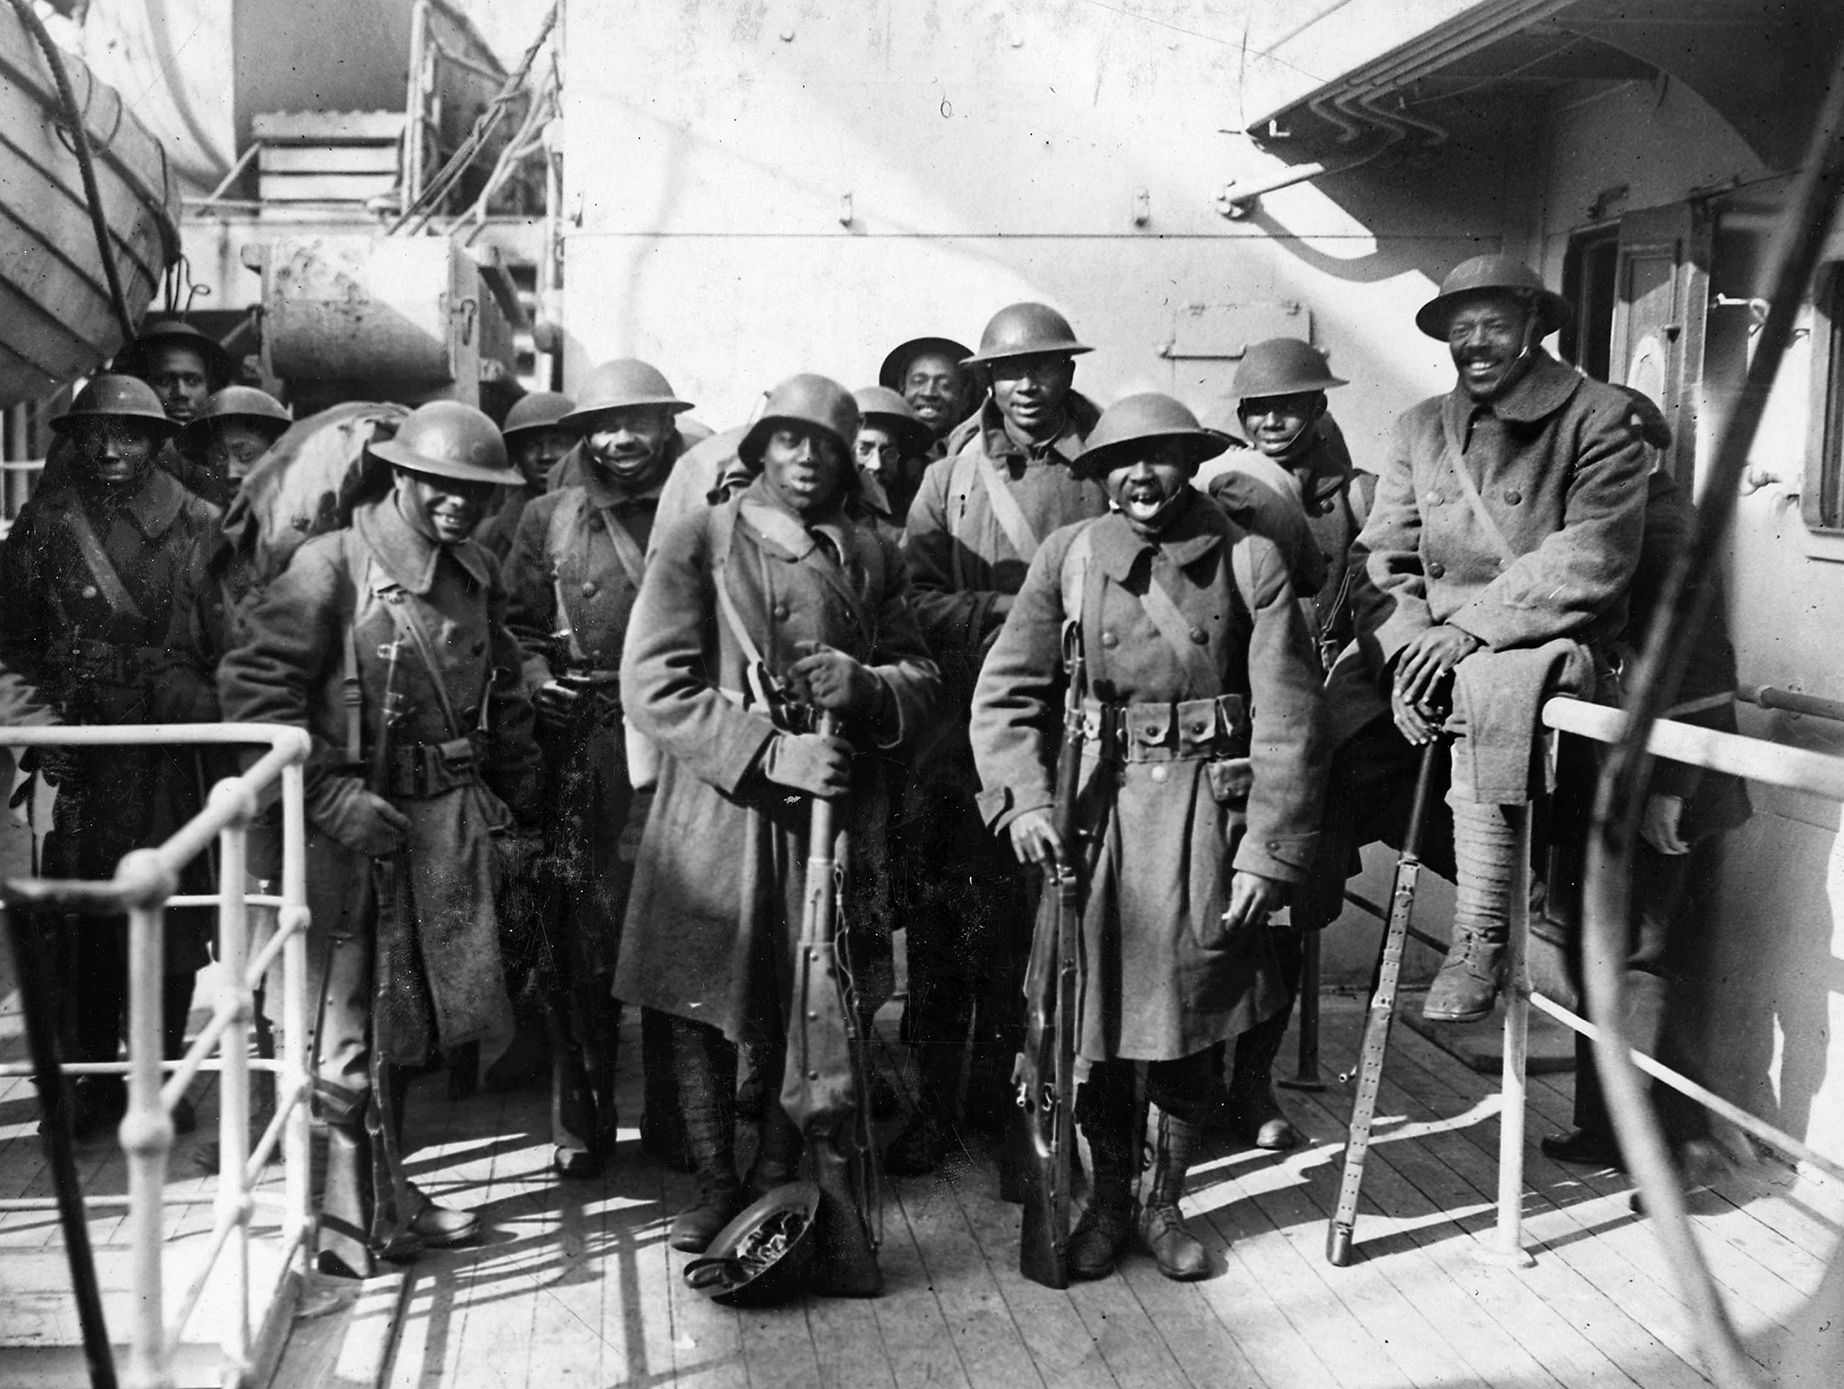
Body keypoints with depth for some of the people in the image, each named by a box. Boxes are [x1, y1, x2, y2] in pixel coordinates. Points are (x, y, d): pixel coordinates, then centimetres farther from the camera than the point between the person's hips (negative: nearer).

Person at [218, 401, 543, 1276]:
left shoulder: (479, 576, 11)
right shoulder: (331, 566, -11)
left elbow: (503, 695, 21)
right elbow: (253, 685, -15)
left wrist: (524, 793, 12)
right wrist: (332, 797, -20)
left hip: (452, 820, 7)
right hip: (357, 820, -7)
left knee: (405, 1020, 16)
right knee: (353, 1028, 1)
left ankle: (387, 1199, 29)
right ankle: (352, 1222, 12)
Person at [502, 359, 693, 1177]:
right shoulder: (549, 520, 11)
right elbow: (518, 623, 14)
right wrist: (536, 678, -4)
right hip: (584, 750, 1)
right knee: (581, 937, 2)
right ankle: (580, 1123, 15)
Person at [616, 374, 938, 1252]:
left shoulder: (871, 557, 11)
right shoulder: (699, 543, -1)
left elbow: (922, 679, 13)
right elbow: (652, 686, -9)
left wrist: (864, 685, -11)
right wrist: (768, 751, -18)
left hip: (837, 810, 3)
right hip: (717, 809, -3)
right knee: (700, 1004, 3)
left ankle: (778, 1180, 24)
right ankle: (715, 1185, 18)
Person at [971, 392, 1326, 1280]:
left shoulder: (1249, 563, -1)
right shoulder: (1069, 557, 3)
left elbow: (1289, 721, -3)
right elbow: (1005, 691, 3)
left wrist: (1268, 856, -8)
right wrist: (1024, 800, -11)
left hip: (1205, 811, -1)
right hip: (1093, 806, 1)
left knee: (1187, 1024, 4)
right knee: (1093, 1019, 6)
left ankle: (1164, 1205, 24)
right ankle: (1108, 1201, 25)